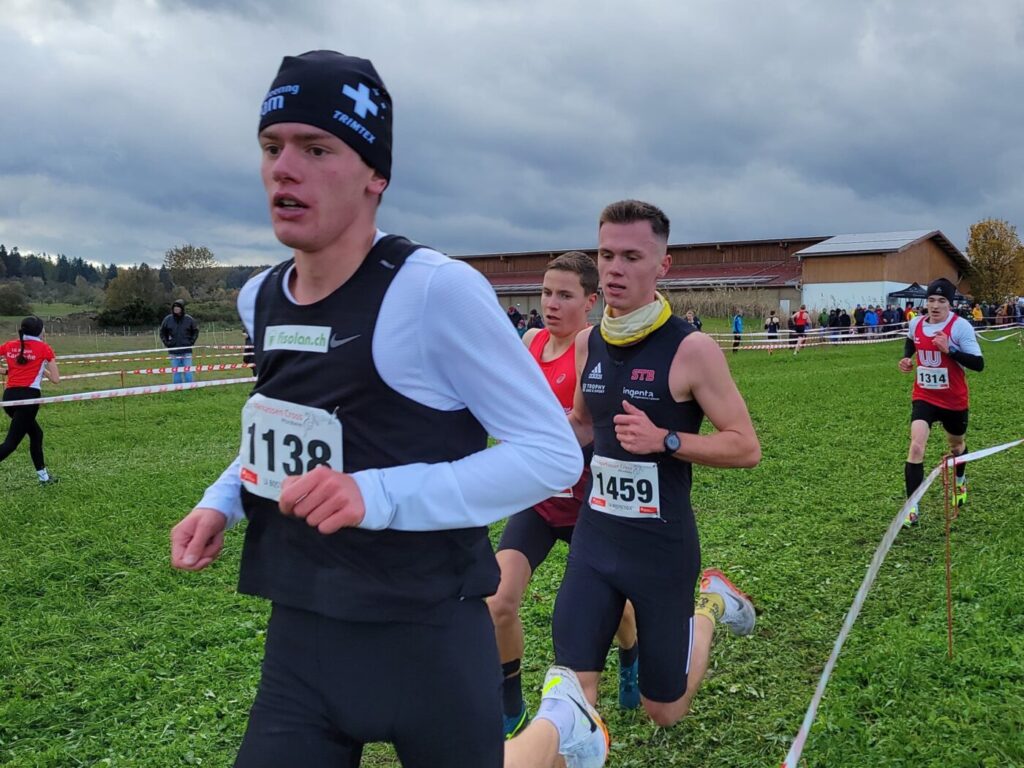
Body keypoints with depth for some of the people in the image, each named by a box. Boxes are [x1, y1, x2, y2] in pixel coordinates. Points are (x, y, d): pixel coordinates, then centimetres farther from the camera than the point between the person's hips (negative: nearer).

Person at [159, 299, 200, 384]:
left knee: (188, 372, 1)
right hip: (174, 352, 1)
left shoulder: (189, 319, -2)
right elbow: (162, 332, 14)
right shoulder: (168, 319, 0)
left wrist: (191, 341, 0)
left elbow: (196, 331, 11)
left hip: (186, 352, -1)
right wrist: (166, 342, 2)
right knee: (176, 373, 5)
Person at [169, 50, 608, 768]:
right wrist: (223, 499, 5)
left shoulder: (436, 289, -19)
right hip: (298, 640, 6)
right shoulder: (259, 300, 3)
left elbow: (553, 452, -18)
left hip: (427, 640, -5)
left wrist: (379, 496, -28)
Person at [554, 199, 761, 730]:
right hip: (594, 537, 4)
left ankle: (709, 606, 36)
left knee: (664, 712, 13)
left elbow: (746, 447, -12)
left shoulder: (691, 349, -15)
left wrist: (664, 440, -26)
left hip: (664, 546, -4)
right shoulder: (588, 343, 2)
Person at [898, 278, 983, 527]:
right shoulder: (916, 323, -4)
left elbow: (978, 363, -20)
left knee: (956, 446, 22)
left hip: (954, 400, -1)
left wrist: (949, 349, -31)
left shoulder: (960, 326, -16)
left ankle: (960, 481, 56)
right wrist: (907, 359, 2)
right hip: (923, 397, 1)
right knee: (916, 446, -18)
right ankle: (912, 507, -14)